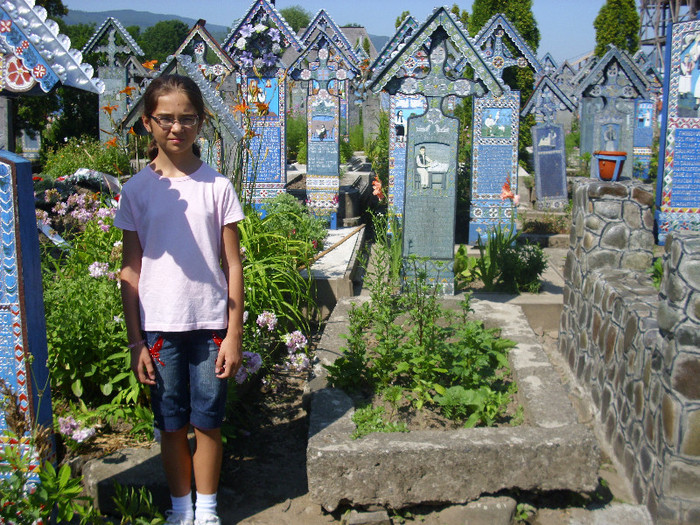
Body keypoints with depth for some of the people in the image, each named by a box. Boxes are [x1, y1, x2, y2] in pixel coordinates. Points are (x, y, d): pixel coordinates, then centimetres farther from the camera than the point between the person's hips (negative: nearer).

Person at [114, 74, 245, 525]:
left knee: (208, 421, 8)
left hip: (210, 325, 0)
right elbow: (131, 270, 3)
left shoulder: (217, 185, -1)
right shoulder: (138, 189, 0)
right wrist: (136, 341, 0)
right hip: (159, 326, 1)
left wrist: (234, 334, -3)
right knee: (172, 424, 11)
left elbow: (233, 266, 0)